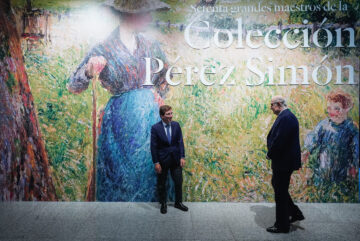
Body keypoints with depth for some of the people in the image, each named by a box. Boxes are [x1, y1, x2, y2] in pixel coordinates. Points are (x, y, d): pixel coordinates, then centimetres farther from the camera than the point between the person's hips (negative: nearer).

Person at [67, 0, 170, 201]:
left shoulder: (151, 46, 2)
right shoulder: (103, 51, -10)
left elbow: (165, 74, 22)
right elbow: (73, 87, -9)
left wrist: (160, 94, 8)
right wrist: (88, 72, -28)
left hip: (151, 118, 4)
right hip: (120, 122, -4)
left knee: (150, 170, 14)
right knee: (121, 173, 8)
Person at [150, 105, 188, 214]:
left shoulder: (176, 125, -2)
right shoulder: (155, 128, -12)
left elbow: (180, 142, 1)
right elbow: (153, 146, -10)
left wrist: (182, 157, -5)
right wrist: (156, 162, -12)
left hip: (176, 159, 3)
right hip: (162, 160, -3)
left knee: (178, 182, 11)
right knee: (161, 184, 11)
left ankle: (178, 202, 30)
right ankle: (163, 204, 28)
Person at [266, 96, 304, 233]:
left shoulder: (286, 118, -20)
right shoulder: (285, 116, 13)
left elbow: (279, 140, -26)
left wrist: (270, 154, -12)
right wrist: (271, 153, 7)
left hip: (284, 161, -10)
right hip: (283, 160, 10)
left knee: (280, 192, 0)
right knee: (277, 185, 21)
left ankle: (282, 226, 13)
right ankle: (295, 213, 31)